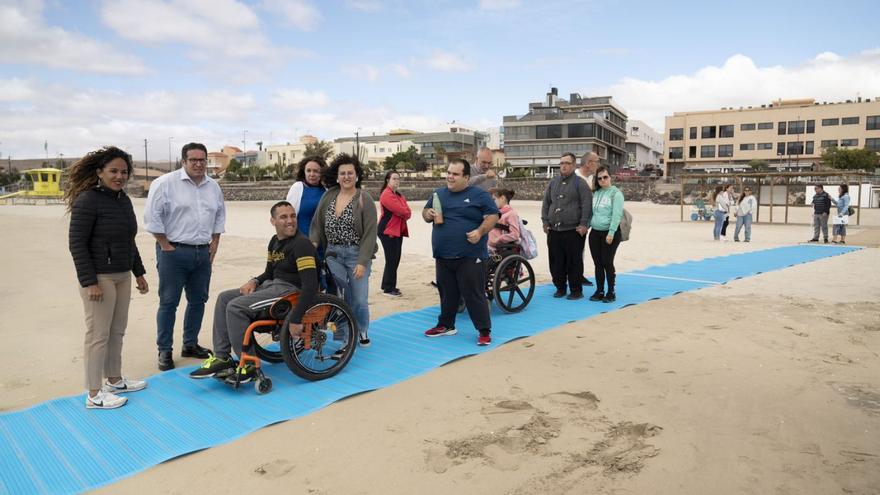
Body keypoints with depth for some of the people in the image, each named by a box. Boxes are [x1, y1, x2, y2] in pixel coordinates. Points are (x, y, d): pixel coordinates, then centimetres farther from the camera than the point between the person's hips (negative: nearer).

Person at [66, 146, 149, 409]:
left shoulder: (123, 199, 12)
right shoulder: (87, 200, -12)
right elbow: (77, 243, -15)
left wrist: (139, 273, 19)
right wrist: (89, 281, -19)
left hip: (122, 276, 8)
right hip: (99, 278, -8)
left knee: (117, 331, 15)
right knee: (98, 334, -2)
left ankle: (114, 380, 28)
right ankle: (94, 395, 8)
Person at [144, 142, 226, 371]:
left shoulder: (213, 186, 9)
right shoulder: (166, 183, -9)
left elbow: (220, 215, 18)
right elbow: (152, 216, -11)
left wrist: (214, 244, 11)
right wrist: (165, 245, -11)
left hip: (203, 253, 6)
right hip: (174, 252, -6)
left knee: (198, 301, 13)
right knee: (169, 303, 1)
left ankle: (190, 345, 26)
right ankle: (164, 351, 11)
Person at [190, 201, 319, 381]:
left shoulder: (301, 243, -17)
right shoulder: (275, 241, 11)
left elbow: (310, 286, -25)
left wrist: (296, 319, -29)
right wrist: (254, 281, -1)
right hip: (272, 285, 10)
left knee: (235, 307, -20)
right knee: (224, 298, 3)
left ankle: (249, 366, -11)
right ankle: (221, 358, 2)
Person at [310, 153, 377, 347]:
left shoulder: (364, 199, -7)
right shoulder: (328, 196, 5)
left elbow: (370, 233, -11)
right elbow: (317, 223, 10)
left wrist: (362, 262, -16)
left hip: (356, 255, -3)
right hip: (333, 255, 3)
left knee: (359, 299, 0)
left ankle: (362, 332, 26)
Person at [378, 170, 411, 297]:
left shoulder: (399, 195, 17)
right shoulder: (386, 195, -13)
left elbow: (408, 212, 7)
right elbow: (401, 211, -20)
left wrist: (405, 214, -12)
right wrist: (405, 213, -1)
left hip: (398, 230, 9)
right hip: (388, 231, -9)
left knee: (395, 259, 12)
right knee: (392, 260, -6)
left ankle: (387, 285, 23)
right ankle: (388, 289, 2)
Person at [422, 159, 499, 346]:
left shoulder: (479, 195, -3)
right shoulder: (438, 194, 13)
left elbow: (492, 216, -5)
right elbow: (425, 212, 21)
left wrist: (480, 232, -21)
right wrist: (428, 214, -3)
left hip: (470, 257, -5)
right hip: (443, 256, 6)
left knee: (474, 294, -2)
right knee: (447, 293, 17)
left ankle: (484, 331, 8)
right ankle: (446, 325, 32)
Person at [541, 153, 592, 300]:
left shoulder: (580, 183, 0)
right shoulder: (553, 182, 15)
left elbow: (587, 205, -6)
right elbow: (546, 203, 17)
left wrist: (583, 224, -13)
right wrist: (545, 222, 9)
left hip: (573, 231, -5)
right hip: (554, 231, 5)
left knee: (574, 262, -1)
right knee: (556, 261, 8)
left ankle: (576, 290, 9)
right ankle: (560, 287, 22)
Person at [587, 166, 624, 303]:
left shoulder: (616, 193, -5)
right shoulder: (595, 193, 13)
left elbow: (616, 215, -13)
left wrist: (611, 233, -20)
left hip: (609, 233, -5)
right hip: (595, 232, 6)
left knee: (607, 263, -4)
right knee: (598, 263, 7)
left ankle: (611, 292, 8)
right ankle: (599, 291, 16)